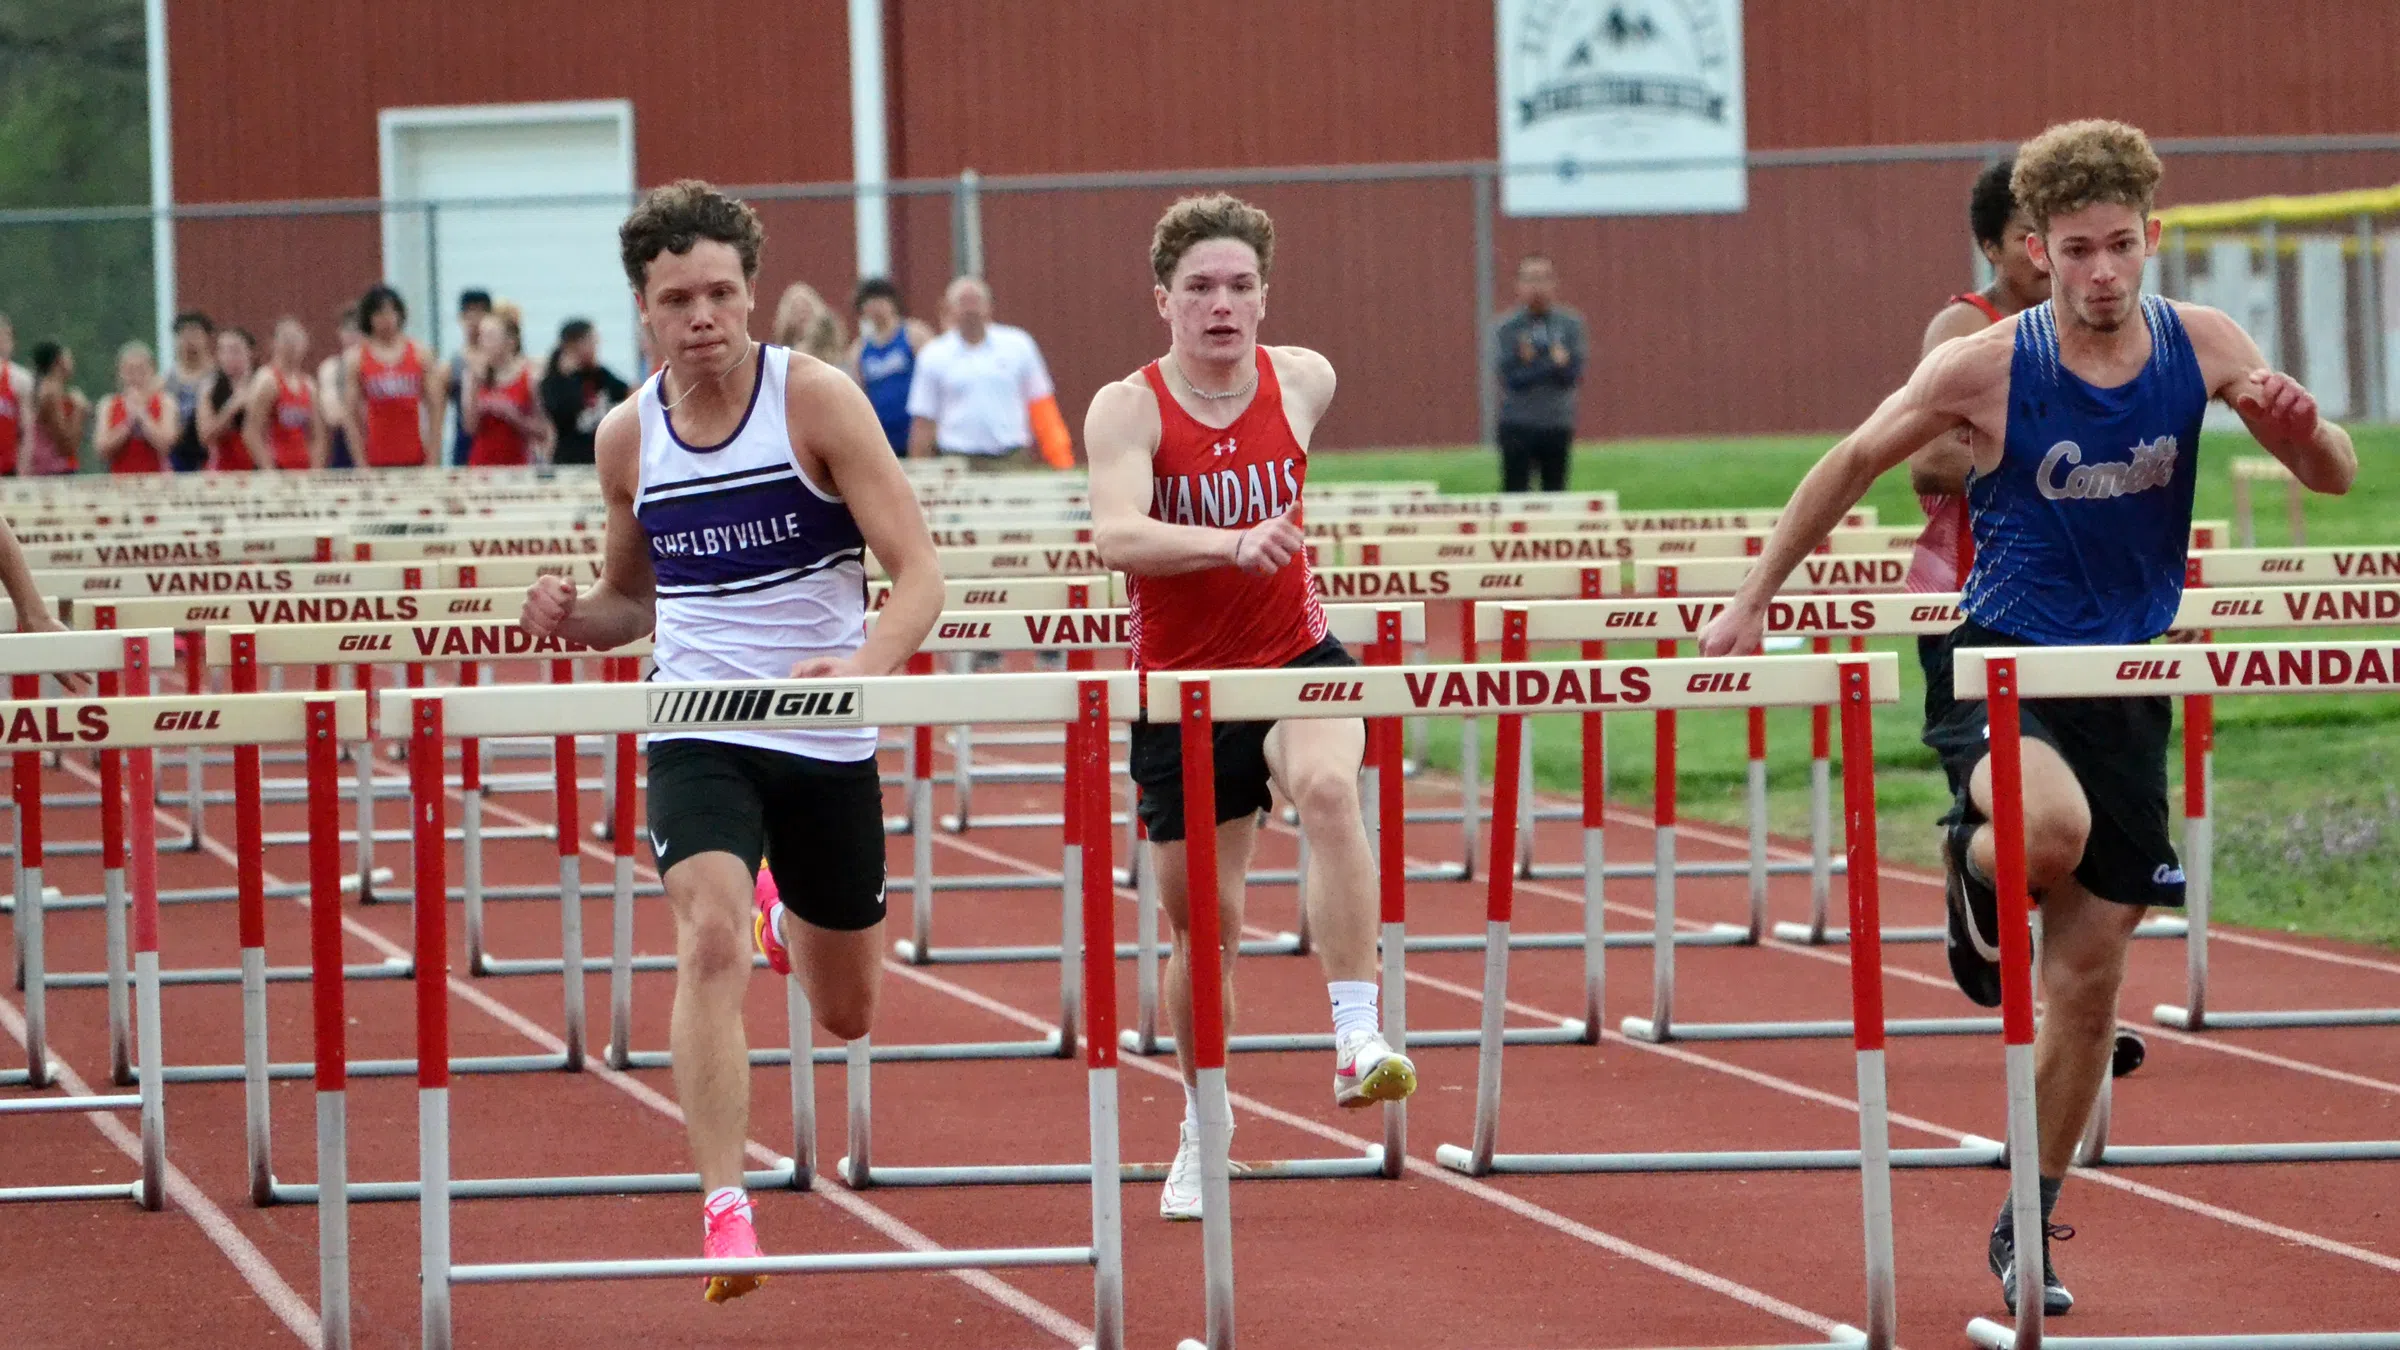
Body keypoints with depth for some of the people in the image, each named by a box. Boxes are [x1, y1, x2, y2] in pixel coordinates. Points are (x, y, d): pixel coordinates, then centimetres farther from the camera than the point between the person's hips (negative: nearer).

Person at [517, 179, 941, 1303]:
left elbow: (917, 570, -13)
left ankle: (784, 915, 51)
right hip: (697, 734, 1)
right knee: (710, 940, -26)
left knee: (847, 1015, 14)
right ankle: (725, 1212, -24)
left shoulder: (816, 400, -11)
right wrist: (574, 617, -6)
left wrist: (864, 664, -33)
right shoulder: (628, 435, 1)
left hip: (828, 742, -1)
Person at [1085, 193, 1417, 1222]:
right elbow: (1114, 535, -33)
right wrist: (1233, 543, -46)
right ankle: (1201, 1129, 30)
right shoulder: (1129, 410, -14)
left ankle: (1358, 1039, -36)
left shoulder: (1305, 382, -2)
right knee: (1203, 925, 7)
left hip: (1296, 660, 1)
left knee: (1328, 787, -33)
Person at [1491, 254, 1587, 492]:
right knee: (1515, 495, -6)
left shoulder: (1569, 323, 2)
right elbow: (1513, 378, -12)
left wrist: (1534, 364, -19)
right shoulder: (1507, 327, -3)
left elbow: (1573, 374, -6)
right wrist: (1552, 363, -16)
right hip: (1518, 426, -2)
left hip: (1558, 426, 2)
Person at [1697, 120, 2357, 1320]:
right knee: (2052, 828, -37)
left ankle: (2028, 1228, 21)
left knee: (2087, 982, 6)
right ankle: (1977, 865, 1)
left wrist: (2304, 429, -23)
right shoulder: (1985, 369, -13)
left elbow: (2334, 478, 1)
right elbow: (1852, 464, 1)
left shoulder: (2200, 344, -5)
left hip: (2125, 681, 3)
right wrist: (1753, 601, 3)